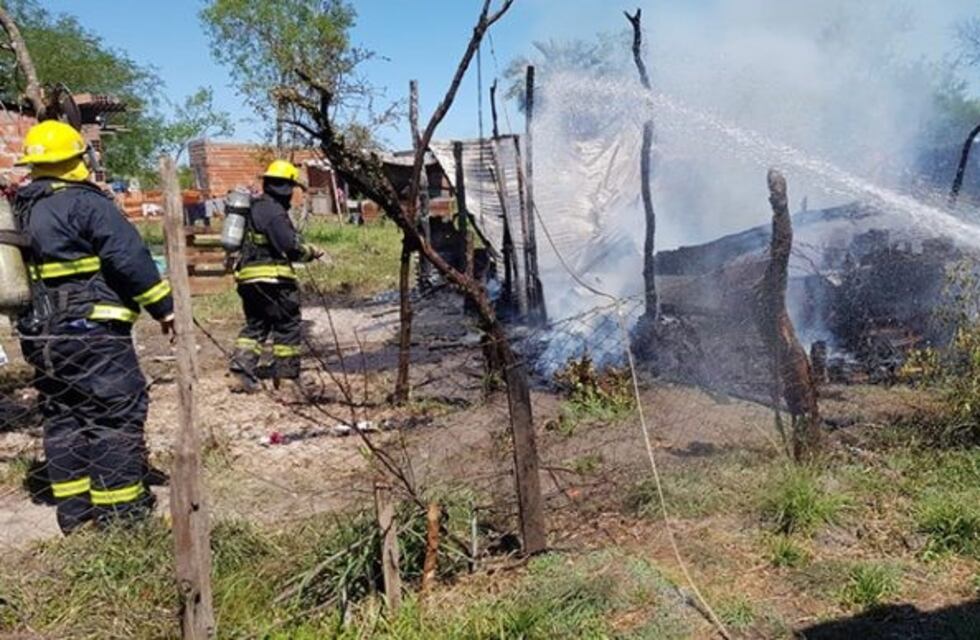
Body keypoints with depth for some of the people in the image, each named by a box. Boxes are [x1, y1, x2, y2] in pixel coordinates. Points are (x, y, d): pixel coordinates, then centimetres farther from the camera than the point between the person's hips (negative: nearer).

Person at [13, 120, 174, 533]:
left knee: (62, 417, 14)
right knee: (118, 413, -3)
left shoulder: (21, 211, 15)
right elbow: (130, 257, -17)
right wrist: (164, 306, -11)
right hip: (91, 331, -9)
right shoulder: (84, 202, -11)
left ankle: (74, 509, 21)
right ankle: (120, 510, -1)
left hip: (42, 336, 9)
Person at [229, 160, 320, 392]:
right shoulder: (273, 210, -13)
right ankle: (287, 372, 11)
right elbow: (289, 245, -20)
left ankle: (242, 370, 3)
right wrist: (311, 252, -3)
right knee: (288, 324, 4)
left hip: (247, 277, 9)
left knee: (255, 324, 15)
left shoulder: (254, 208, 18)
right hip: (271, 278, -9)